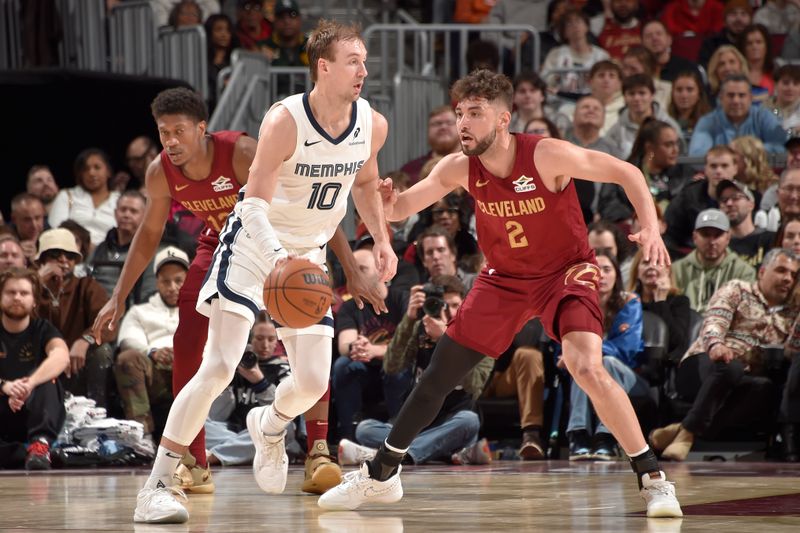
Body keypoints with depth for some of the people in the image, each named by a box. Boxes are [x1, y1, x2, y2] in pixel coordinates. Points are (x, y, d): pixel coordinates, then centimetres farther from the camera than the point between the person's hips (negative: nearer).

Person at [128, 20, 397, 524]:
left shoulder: (373, 125, -6)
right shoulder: (284, 121, -24)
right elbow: (254, 204, -27)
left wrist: (381, 238, 7)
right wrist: (278, 258, -44)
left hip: (309, 257, 5)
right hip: (252, 247, -5)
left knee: (314, 381, -1)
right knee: (219, 367, -18)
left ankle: (270, 425, 36)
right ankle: (157, 487, -14)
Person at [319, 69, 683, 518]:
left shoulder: (547, 156, -27)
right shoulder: (460, 168, -15)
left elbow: (627, 173, -18)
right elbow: (402, 207, -5)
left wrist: (651, 227, -33)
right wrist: (387, 204, -30)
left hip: (566, 273, -5)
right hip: (504, 278, 5)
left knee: (587, 368, -29)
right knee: (436, 378, 7)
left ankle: (653, 478, -17)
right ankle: (380, 476, 26)